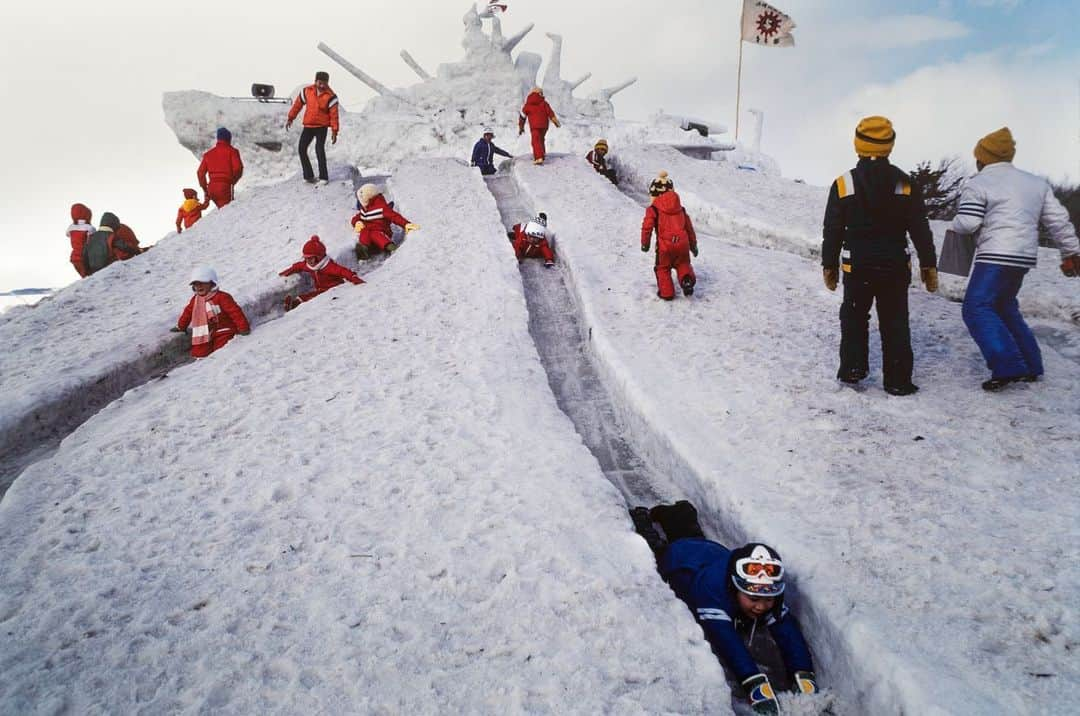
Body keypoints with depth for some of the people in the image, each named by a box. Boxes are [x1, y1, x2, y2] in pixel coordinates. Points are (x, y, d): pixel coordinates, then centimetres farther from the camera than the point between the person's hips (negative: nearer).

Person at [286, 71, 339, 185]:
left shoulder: (330, 96, -9)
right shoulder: (307, 91, 0)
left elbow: (334, 114, -10)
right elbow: (298, 103, 11)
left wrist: (334, 131, -15)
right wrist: (290, 118, 13)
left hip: (322, 127, -4)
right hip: (308, 126, 4)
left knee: (319, 149, -17)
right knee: (302, 149, 0)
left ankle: (323, 177, -10)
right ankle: (308, 176, 9)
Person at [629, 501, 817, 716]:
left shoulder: (770, 590, -42)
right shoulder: (711, 587, -55)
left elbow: (788, 632, -48)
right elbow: (726, 640, -63)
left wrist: (803, 676, -63)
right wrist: (756, 685, -73)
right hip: (675, 559, -5)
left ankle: (678, 513, 63)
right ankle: (641, 517, 49)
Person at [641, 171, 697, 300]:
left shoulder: (653, 209, 3)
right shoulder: (680, 208, 19)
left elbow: (647, 226, -7)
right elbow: (689, 227, 22)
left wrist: (645, 243, 5)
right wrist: (693, 244, 29)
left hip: (665, 244, -4)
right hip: (682, 242, 4)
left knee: (662, 268, 15)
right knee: (683, 264, 22)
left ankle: (666, 292, 12)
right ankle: (687, 279, -8)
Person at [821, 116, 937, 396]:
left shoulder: (843, 184, -6)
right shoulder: (905, 184, -3)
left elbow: (832, 230, -2)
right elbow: (920, 228, -1)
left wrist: (829, 264, 8)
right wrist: (928, 265, 7)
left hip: (857, 267, -1)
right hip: (895, 266, 1)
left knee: (854, 317, 17)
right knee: (895, 322, 7)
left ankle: (852, 368, 13)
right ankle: (898, 380, 7)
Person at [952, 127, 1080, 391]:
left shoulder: (977, 184, -4)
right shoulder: (1037, 183, 17)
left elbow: (966, 224, -13)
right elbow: (1058, 220, 14)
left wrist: (955, 225, 11)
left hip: (996, 257, -8)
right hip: (1025, 258, 8)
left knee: (977, 308, -8)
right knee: (1004, 307, 21)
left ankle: (1008, 366, -21)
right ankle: (1030, 366, 23)